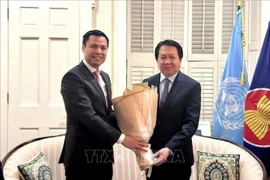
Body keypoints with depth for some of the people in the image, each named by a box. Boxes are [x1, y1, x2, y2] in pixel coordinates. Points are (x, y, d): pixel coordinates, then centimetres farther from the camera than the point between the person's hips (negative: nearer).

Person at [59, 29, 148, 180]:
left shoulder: (105, 77, 14)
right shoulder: (73, 77, -14)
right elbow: (88, 116, -22)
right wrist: (122, 138, -24)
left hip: (104, 155, 8)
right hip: (82, 156, -8)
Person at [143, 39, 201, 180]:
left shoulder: (192, 86, -6)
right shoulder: (147, 84, 5)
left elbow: (191, 123, -13)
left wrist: (169, 148, -24)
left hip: (178, 157, -2)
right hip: (152, 154, 3)